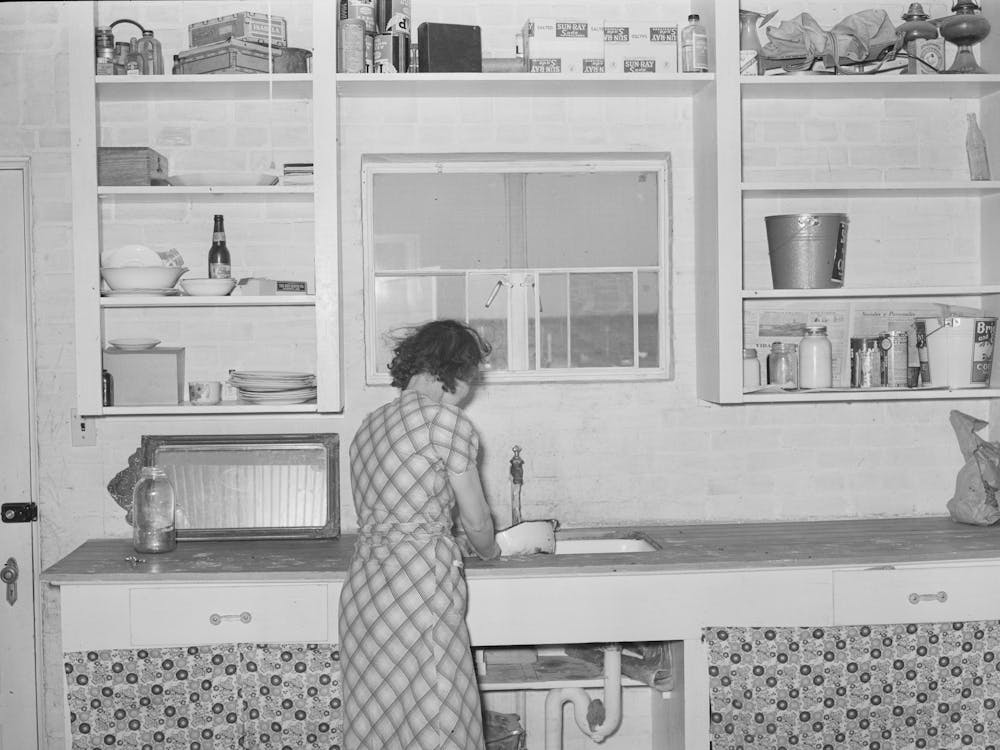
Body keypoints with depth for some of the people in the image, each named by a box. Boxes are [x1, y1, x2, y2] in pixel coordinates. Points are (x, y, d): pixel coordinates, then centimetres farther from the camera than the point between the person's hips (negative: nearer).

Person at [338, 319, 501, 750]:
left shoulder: (370, 424, 13)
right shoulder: (448, 423, -9)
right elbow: (476, 522, -3)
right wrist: (490, 552, 19)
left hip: (362, 584, 7)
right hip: (421, 580, -7)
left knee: (375, 715, 13)